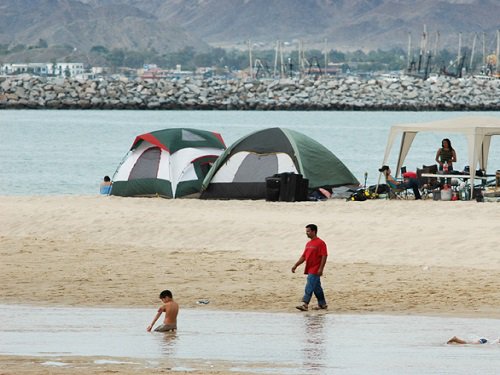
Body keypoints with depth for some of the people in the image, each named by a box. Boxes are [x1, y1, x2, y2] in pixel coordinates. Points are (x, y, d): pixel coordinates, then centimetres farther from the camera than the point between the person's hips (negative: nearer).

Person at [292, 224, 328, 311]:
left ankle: (305, 304, -18)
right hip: (309, 270, 9)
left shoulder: (320, 243, -11)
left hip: (315, 270, -9)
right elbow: (303, 256, 20)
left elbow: (324, 256, -16)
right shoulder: (308, 244, 15)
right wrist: (295, 265, 13)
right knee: (317, 288, 14)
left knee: (309, 287, -14)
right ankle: (322, 304, 22)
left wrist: (321, 269, -21)